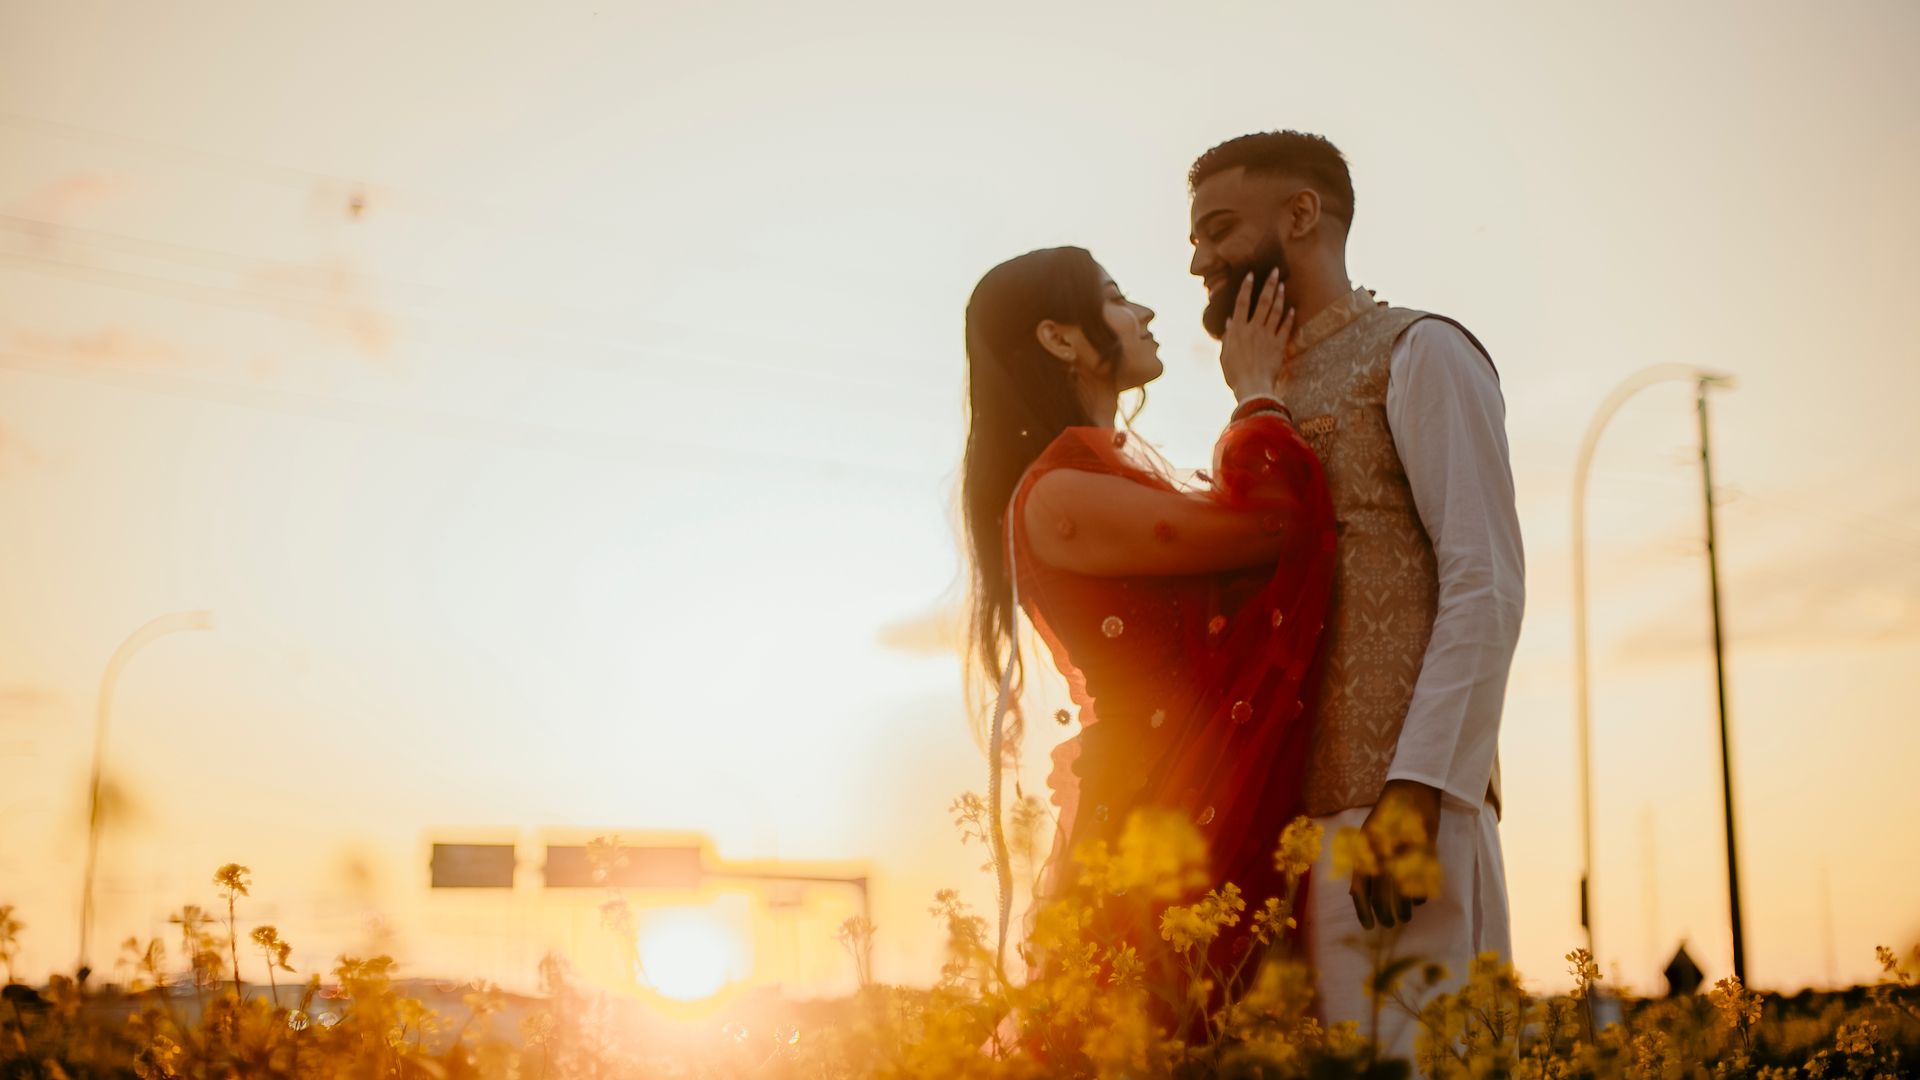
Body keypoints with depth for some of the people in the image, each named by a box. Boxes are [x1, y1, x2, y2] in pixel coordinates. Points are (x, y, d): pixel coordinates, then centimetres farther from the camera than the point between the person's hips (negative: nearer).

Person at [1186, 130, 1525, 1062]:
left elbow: (1487, 585, -10)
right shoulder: (1271, 404, 25)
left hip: (1398, 809, -7)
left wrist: (1415, 792, -20)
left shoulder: (1417, 355, 2)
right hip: (1297, 816, 7)